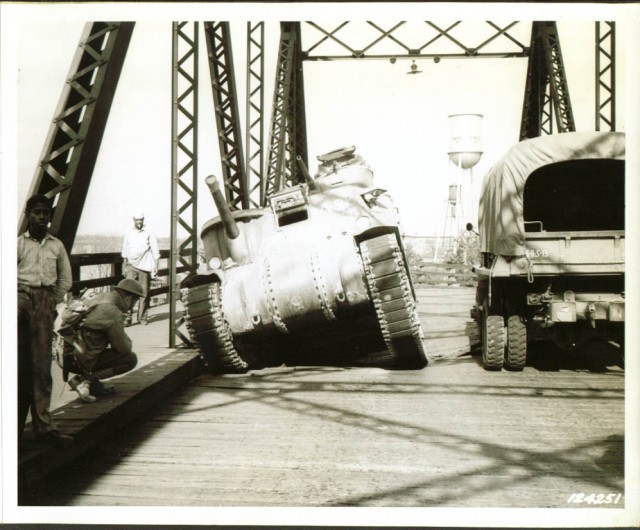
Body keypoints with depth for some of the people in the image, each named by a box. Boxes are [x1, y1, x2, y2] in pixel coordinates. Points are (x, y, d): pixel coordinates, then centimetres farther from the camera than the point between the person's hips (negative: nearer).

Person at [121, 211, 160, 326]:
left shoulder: (148, 234, 1)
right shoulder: (128, 233, 8)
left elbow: (155, 252, 2)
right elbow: (125, 251, 15)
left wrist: (155, 266, -4)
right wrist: (125, 266, 12)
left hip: (145, 267, -1)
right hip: (132, 266, 1)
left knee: (144, 293, 3)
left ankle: (142, 317, 13)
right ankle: (128, 317, -10)